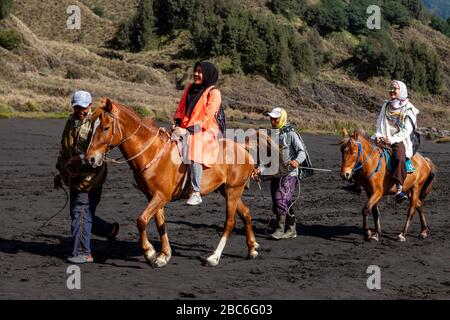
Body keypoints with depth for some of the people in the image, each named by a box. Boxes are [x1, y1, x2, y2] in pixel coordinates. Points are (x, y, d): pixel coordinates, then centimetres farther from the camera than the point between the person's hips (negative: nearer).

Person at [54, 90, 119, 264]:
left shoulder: (95, 123, -12)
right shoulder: (71, 121, 14)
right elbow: (64, 149, 24)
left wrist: (81, 160, -33)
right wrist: (60, 171, 24)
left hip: (90, 176, -8)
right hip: (74, 177, 9)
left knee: (81, 213, -9)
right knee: (78, 214, 14)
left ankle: (83, 253, -1)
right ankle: (110, 230, 33)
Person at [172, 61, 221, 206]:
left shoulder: (213, 93, -6)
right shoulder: (190, 88, 15)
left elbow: (206, 118, -14)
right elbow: (180, 109, 18)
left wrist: (189, 130, -21)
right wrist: (178, 125, 0)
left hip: (206, 131, -7)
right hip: (184, 129, 7)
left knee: (193, 150, -34)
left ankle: (196, 193, -32)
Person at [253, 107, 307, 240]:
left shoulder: (291, 134, -9)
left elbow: (302, 151, -17)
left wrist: (297, 161, -38)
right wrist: (260, 169, 2)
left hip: (289, 174, -8)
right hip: (276, 174, 8)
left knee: (280, 198, -19)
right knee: (277, 206, 9)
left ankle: (280, 229, -11)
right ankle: (291, 230, 20)